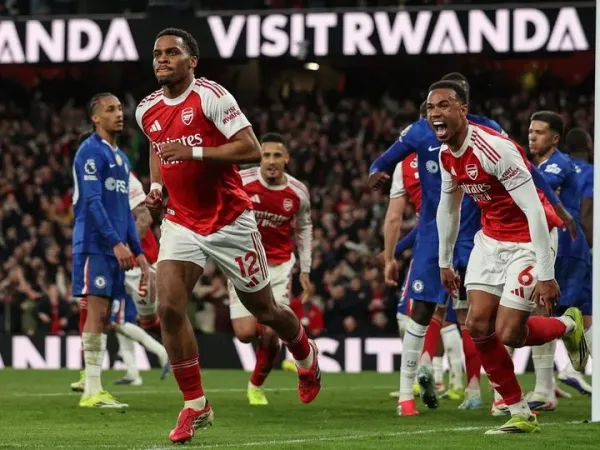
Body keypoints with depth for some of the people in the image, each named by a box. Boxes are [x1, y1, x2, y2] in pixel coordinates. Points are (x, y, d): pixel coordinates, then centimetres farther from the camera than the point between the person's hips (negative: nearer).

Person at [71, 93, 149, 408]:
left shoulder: (121, 157, 20)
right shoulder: (91, 151, -8)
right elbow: (92, 202, -16)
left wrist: (138, 251, 17)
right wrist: (116, 242, -22)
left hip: (115, 248, 9)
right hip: (95, 245, -9)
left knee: (103, 315, 6)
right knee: (97, 311, -11)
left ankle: (94, 388, 7)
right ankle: (92, 391, -11)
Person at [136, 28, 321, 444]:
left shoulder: (211, 96, -15)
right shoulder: (147, 110, 4)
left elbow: (251, 149, -20)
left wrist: (194, 152, -27)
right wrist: (156, 185, 8)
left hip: (230, 220, -4)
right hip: (181, 222, 4)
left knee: (264, 309, 11)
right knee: (169, 308, -16)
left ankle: (306, 357, 44)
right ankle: (195, 406, -6)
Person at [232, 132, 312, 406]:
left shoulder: (298, 193, -5)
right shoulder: (240, 182, -13)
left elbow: (304, 229, 12)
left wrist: (305, 270, 11)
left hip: (279, 265, 1)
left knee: (270, 334, -9)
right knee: (246, 333, -13)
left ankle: (256, 386, 17)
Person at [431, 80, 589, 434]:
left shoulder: (494, 148, -27)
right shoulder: (447, 154, 0)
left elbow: (534, 210, -27)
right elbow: (448, 208, 18)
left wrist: (545, 274, -28)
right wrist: (445, 262, 23)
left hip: (529, 239, -8)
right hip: (492, 238, 8)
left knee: (508, 333, -11)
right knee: (478, 325, -3)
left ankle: (570, 326, 20)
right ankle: (521, 414, 8)